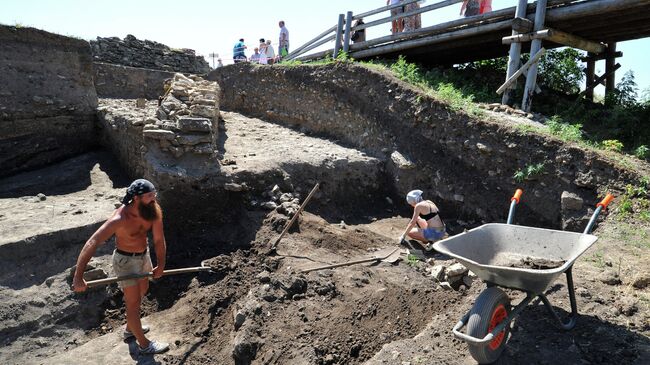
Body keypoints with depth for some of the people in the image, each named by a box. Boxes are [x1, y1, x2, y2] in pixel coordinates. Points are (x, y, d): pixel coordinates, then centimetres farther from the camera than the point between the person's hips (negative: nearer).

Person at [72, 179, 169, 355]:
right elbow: (91, 243, -37)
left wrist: (161, 265, -16)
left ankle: (130, 328, 52)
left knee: (143, 291, 27)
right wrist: (78, 277, -40)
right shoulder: (120, 219, -35)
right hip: (126, 261, -7)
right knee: (133, 303, 6)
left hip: (144, 255, 7)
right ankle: (144, 344, 25)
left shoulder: (154, 210, -20)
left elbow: (159, 240, -12)